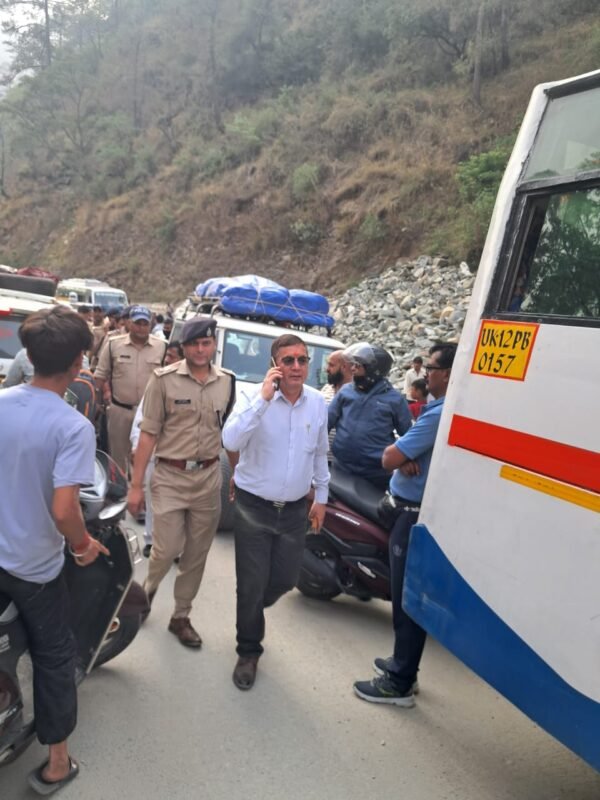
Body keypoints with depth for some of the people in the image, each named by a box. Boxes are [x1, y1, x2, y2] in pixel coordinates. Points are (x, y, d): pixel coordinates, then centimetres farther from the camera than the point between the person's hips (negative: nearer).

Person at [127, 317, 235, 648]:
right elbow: (149, 433, -7)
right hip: (170, 476, -3)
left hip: (209, 477, 4)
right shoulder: (164, 379, -8)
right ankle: (147, 589, 31)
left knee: (196, 555, 11)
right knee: (167, 548, -3)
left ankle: (181, 617, 29)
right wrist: (136, 484, -8)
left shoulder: (227, 381, 3)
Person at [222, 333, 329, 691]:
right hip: (254, 506, -4)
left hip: (295, 509, 4)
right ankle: (249, 651, 28)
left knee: (285, 579, 16)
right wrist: (264, 398, -34)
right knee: (252, 583, 5)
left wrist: (321, 497, 14)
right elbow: (231, 441, -31)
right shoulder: (254, 396, -14)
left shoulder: (318, 402, -1)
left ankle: (252, 611, 49)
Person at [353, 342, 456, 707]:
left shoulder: (441, 414, -24)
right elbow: (410, 450, 10)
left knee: (407, 600, 0)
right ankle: (403, 664, 34)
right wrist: (408, 458, -12)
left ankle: (400, 683, 12)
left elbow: (389, 458, -24)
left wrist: (399, 454, -2)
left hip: (418, 516, -10)